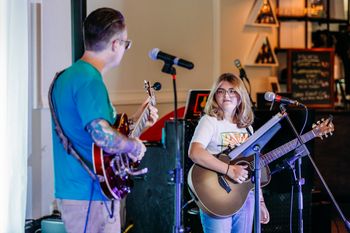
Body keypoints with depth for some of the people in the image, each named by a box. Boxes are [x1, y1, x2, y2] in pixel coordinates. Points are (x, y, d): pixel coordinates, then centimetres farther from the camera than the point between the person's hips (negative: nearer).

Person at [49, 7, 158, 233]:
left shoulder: (67, 75, 13)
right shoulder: (89, 80, -18)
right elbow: (104, 137, -30)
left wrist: (134, 121, 22)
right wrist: (135, 146, -12)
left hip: (74, 190, 10)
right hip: (90, 196, -10)